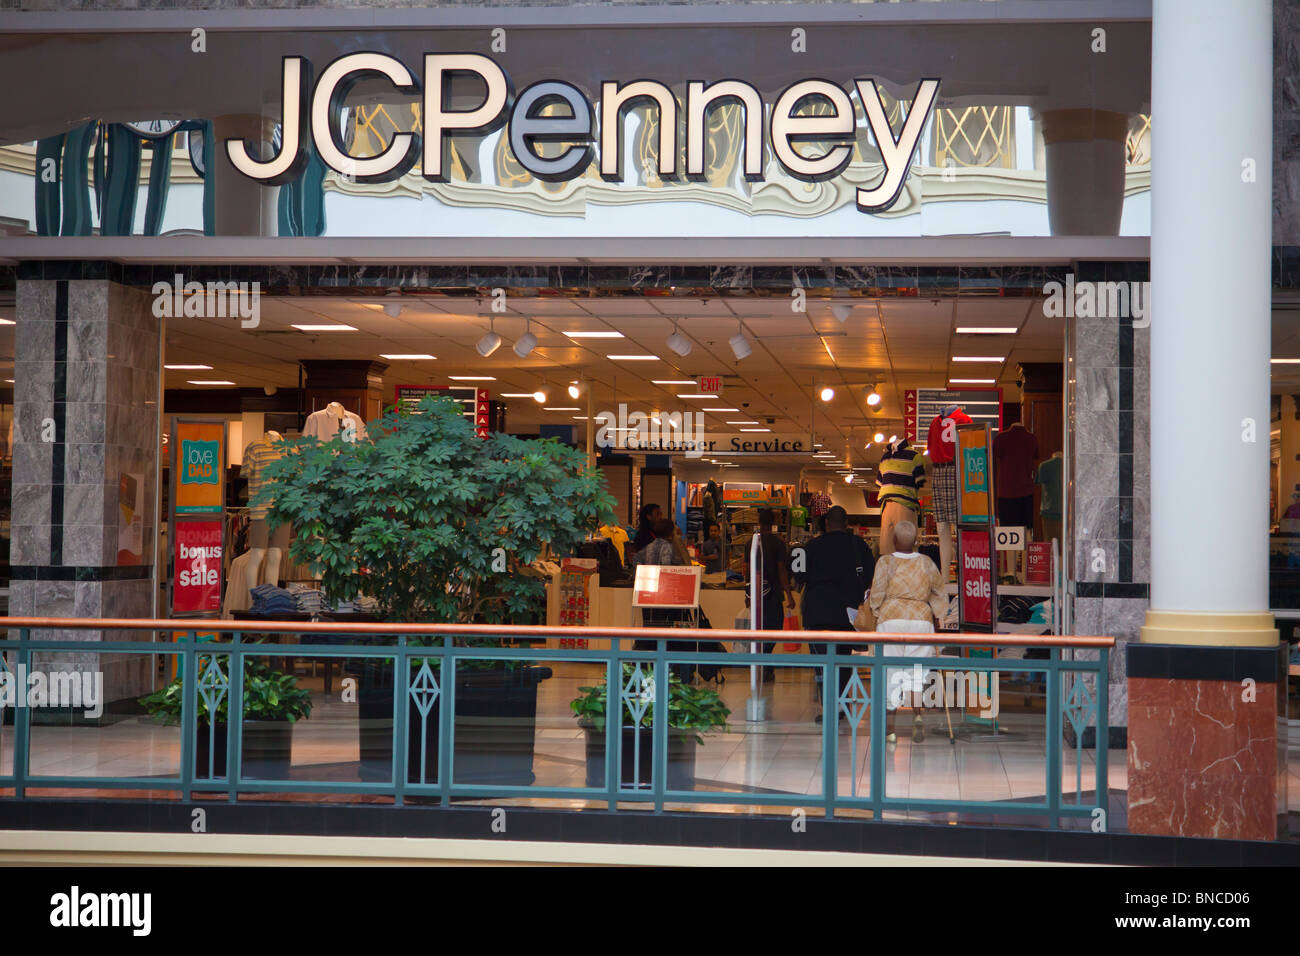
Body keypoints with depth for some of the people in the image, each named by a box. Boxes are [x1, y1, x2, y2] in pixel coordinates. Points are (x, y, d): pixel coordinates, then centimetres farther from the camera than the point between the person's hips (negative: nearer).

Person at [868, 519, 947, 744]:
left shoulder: (886, 562, -2)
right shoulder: (926, 563, 7)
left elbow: (877, 594, -5)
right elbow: (940, 593, 12)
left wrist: (878, 616, 11)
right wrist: (936, 617, 19)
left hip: (892, 620, -2)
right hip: (921, 621, 2)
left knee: (890, 674, 3)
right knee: (916, 672, 8)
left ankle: (889, 728, 3)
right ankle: (917, 715, -18)